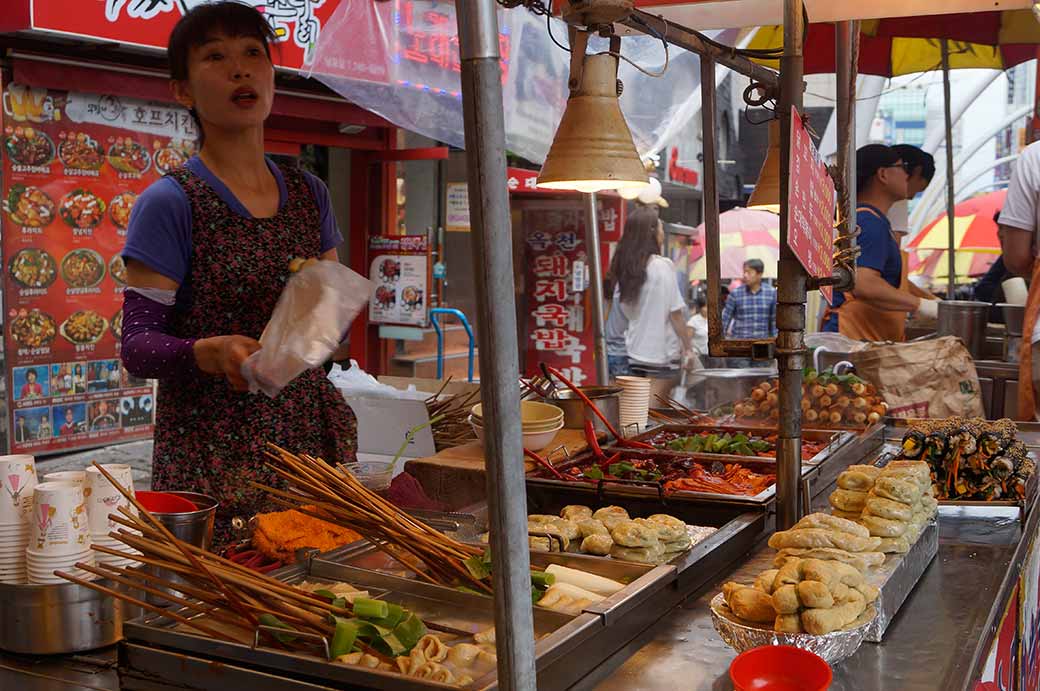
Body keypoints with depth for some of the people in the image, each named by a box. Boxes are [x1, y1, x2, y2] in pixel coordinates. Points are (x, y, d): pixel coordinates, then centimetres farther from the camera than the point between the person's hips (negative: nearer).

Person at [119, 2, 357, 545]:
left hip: (306, 436, 5)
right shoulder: (169, 204, -6)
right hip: (213, 453, -4)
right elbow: (137, 345, -9)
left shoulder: (309, 195, 10)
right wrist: (211, 353, -28)